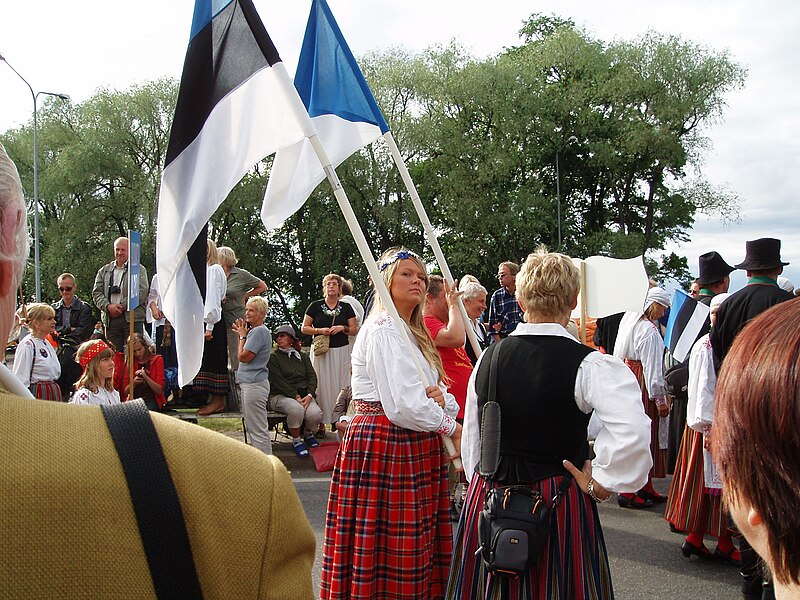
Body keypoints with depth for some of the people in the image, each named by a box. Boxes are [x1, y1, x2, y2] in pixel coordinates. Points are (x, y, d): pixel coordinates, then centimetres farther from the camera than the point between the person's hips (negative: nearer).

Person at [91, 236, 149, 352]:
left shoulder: (139, 269, 8)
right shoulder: (104, 271, 19)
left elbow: (142, 292, -4)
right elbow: (96, 293, 11)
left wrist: (122, 306, -11)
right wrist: (108, 306, -8)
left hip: (132, 318, -3)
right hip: (110, 319, 3)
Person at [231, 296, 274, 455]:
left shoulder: (259, 331, -15)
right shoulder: (253, 330, 17)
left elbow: (243, 357, -17)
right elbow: (243, 356, 19)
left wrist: (242, 336, -3)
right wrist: (242, 334, 13)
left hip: (254, 384, -11)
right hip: (249, 383, 11)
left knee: (259, 430, -8)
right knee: (251, 428, 18)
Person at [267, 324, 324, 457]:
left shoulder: (302, 356, 16)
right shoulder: (273, 357, 2)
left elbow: (312, 377, 7)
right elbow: (278, 382, -8)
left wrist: (309, 395, -12)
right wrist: (296, 397, -17)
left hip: (304, 394, 4)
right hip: (281, 396, -4)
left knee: (316, 414, -26)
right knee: (296, 409, -37)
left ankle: (309, 434, 10)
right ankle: (296, 441, -12)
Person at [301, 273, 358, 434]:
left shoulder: (346, 307, 7)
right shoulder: (315, 306, 3)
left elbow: (354, 330, 8)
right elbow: (304, 328, 4)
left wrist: (343, 328, -10)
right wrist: (320, 330, -12)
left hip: (341, 350, 1)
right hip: (321, 351, -1)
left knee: (340, 385, 0)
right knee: (322, 385, -1)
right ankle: (321, 422, 2)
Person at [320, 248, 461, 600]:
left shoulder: (412, 332, 19)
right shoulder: (383, 329, -12)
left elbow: (429, 396, 16)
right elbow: (404, 407, -21)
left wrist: (441, 398, -8)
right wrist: (451, 427, -7)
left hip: (412, 449, 10)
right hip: (385, 444, -10)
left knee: (416, 553, 11)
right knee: (391, 551, -4)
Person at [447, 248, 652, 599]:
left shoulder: (489, 357, -1)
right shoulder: (590, 365, -14)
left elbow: (471, 441, 6)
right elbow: (633, 432, -27)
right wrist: (601, 485, -12)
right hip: (559, 504, -4)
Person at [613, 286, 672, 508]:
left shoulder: (630, 321, 10)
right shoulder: (650, 331, -17)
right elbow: (652, 367, -19)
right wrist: (660, 398, -14)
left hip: (628, 381, 10)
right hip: (642, 387, -10)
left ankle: (645, 488, 25)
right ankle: (628, 492, 2)